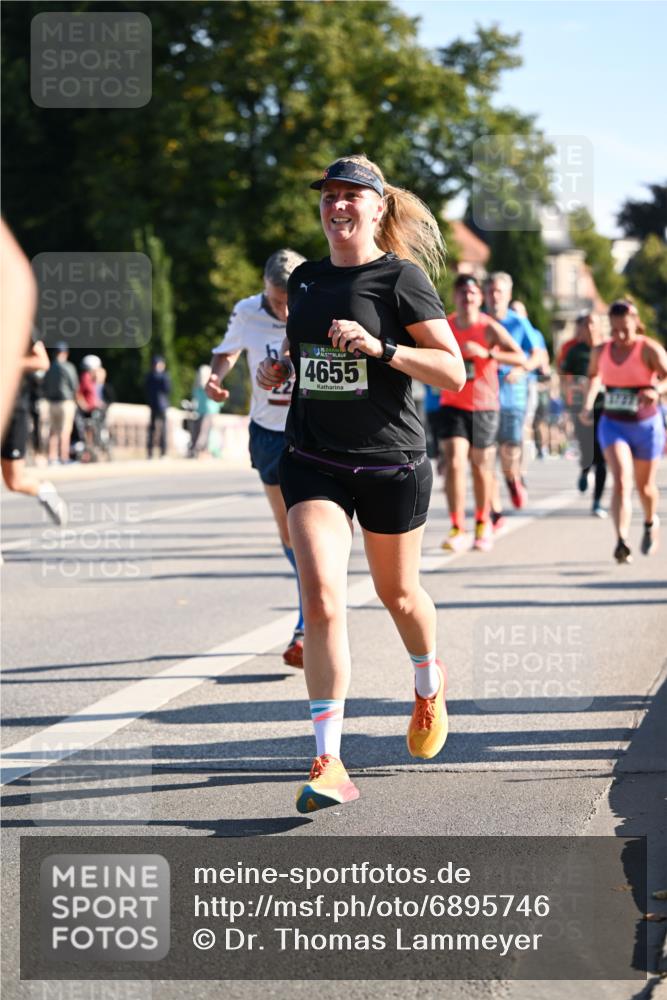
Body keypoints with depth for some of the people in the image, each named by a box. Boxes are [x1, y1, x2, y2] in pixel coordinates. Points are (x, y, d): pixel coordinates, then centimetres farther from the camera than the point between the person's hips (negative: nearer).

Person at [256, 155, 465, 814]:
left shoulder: (402, 277, -8)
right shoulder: (304, 280, 8)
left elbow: (454, 371, -12)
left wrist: (380, 347, -24)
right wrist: (279, 368, 5)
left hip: (390, 464, -3)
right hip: (312, 462, 3)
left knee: (398, 593, 16)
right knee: (321, 601, -14)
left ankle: (429, 685, 50)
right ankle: (329, 765, -14)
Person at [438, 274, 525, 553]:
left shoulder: (489, 328, -9)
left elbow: (520, 358, -17)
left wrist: (486, 353, -28)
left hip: (484, 406, -2)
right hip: (452, 405, 2)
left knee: (481, 468, 10)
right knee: (454, 463, -14)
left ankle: (483, 524, 32)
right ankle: (458, 530, -15)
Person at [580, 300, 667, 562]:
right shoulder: (601, 351, 0)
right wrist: (588, 404, 9)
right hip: (613, 425, 1)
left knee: (645, 486, 15)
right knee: (622, 481, -20)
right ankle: (622, 542, -30)